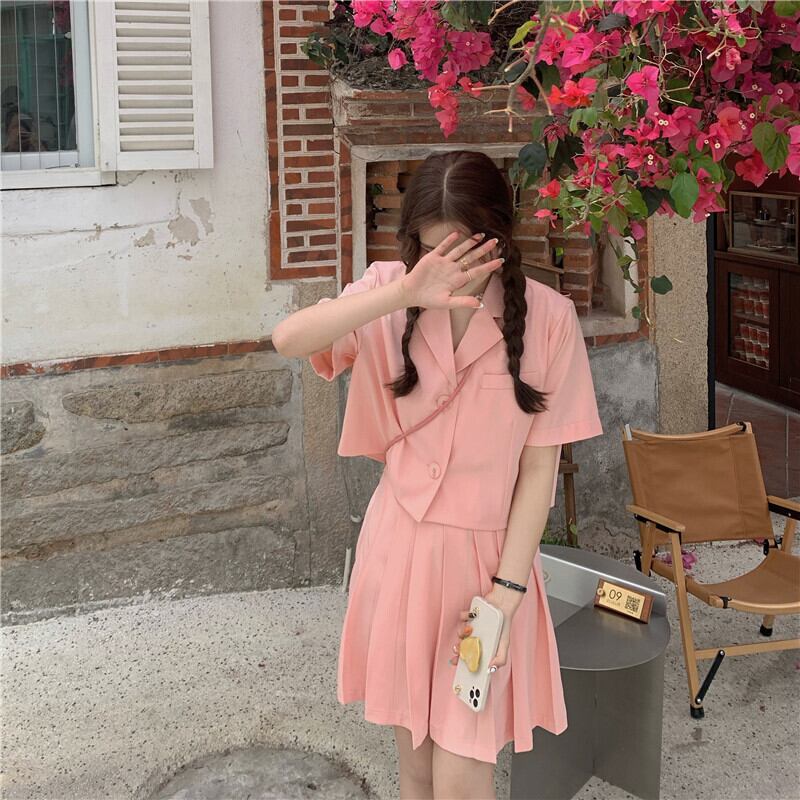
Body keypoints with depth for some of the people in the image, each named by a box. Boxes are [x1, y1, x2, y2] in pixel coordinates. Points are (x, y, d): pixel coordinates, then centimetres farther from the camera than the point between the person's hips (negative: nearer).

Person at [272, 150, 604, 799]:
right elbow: (288, 339, -23)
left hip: (488, 557, -2)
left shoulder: (547, 317, -9)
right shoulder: (391, 292, -5)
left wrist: (506, 592, -13)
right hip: (399, 548, 2)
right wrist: (403, 293, -34)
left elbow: (540, 465, -8)